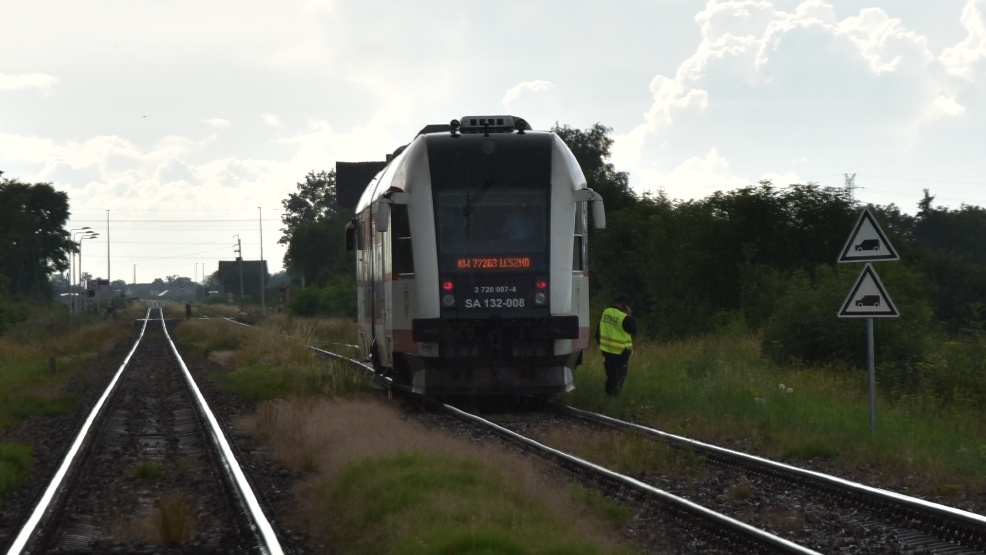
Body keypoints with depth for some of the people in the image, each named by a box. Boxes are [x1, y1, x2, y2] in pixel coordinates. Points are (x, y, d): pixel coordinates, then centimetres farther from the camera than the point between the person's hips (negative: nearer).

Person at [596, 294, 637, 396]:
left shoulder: (606, 312, 0)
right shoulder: (624, 317, -20)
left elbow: (599, 328, 10)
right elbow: (634, 330, -10)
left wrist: (598, 340, 22)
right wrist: (630, 316, -8)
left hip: (606, 348, 6)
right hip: (621, 350, -6)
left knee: (610, 372, 17)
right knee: (620, 372, 7)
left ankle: (609, 391, 21)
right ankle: (615, 391, 6)